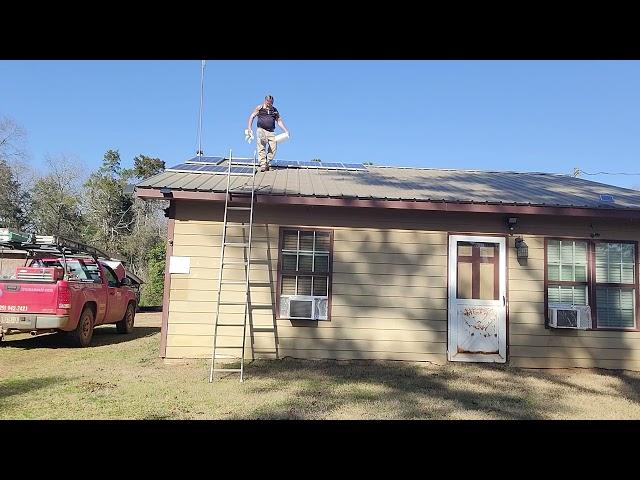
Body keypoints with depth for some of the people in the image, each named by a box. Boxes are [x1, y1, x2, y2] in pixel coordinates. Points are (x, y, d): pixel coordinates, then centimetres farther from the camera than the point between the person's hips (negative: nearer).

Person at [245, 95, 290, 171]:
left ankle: (267, 163, 7)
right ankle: (262, 165, -16)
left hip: (271, 132, 3)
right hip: (261, 130, -3)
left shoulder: (275, 110, 17)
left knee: (273, 148, -9)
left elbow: (279, 121, 20)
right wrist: (249, 128, -5)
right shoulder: (259, 108, 7)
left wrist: (285, 130, 8)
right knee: (262, 148, -14)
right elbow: (252, 117, 6)